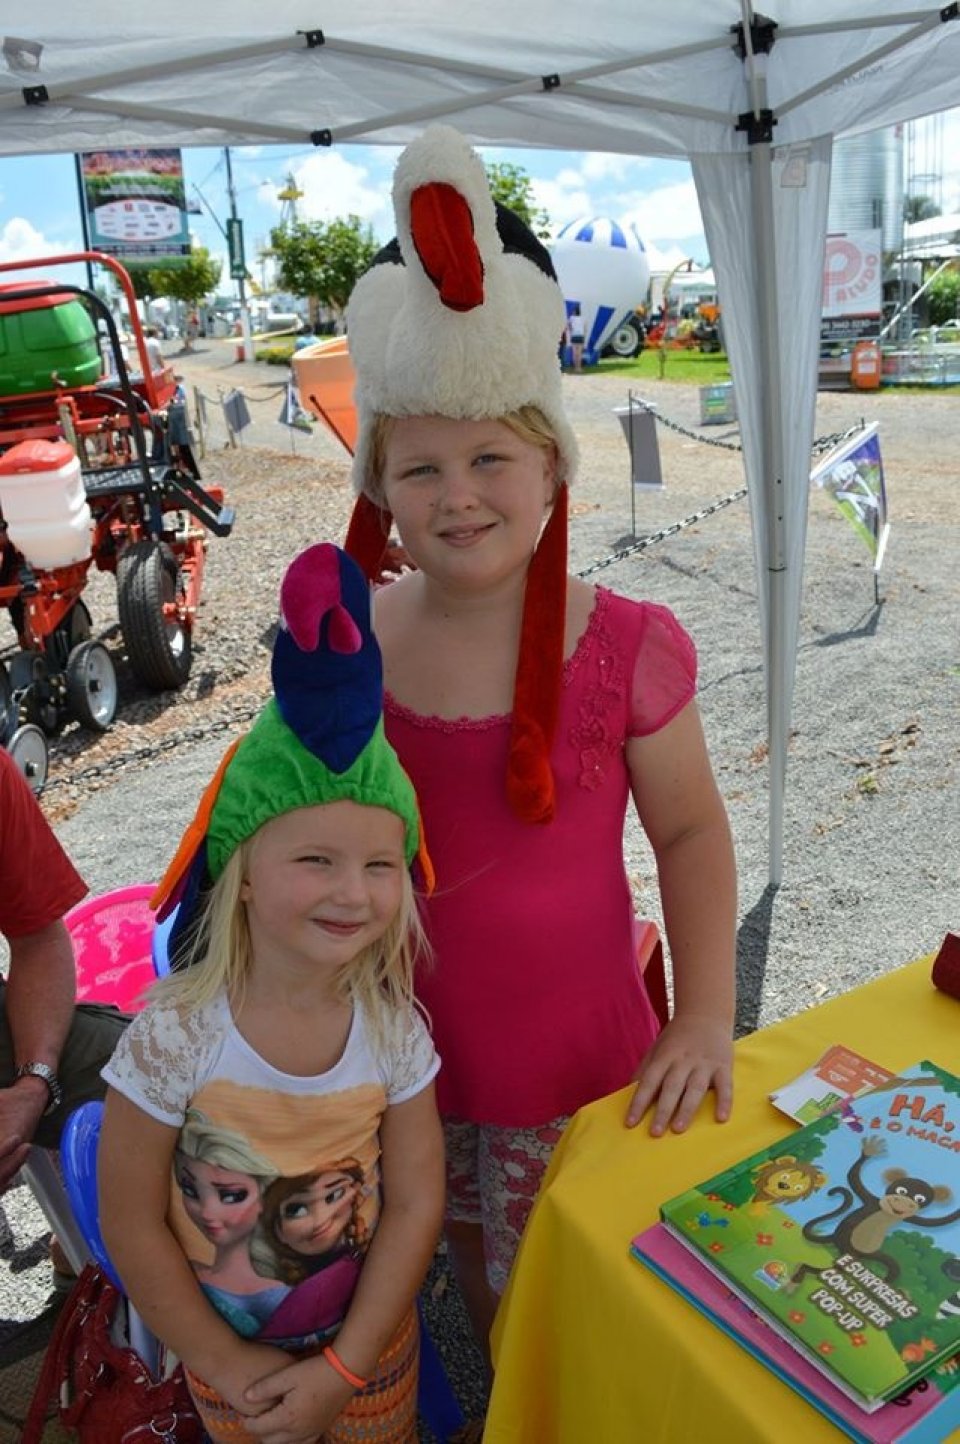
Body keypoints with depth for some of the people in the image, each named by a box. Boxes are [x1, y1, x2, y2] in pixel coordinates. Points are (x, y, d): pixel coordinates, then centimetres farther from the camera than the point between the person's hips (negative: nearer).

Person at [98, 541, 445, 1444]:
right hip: (228, 1352, -1)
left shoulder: (392, 1030, -20)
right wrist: (225, 1364, -11)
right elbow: (131, 1223, -17)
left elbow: (415, 1204, -12)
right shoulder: (173, 1037, -27)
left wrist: (343, 1368, -13)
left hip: (369, 1338, 2)